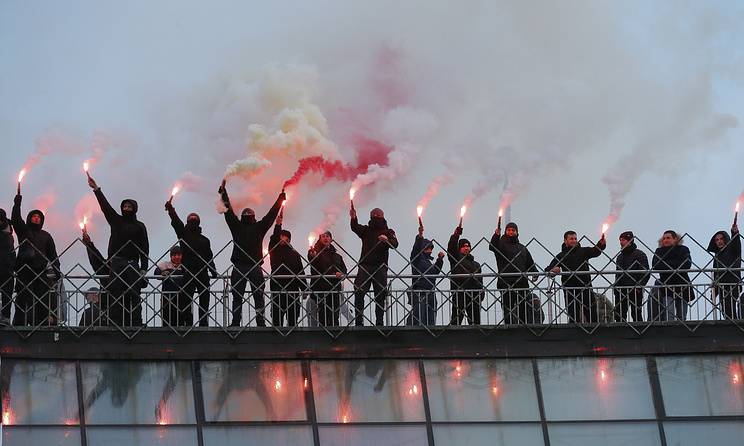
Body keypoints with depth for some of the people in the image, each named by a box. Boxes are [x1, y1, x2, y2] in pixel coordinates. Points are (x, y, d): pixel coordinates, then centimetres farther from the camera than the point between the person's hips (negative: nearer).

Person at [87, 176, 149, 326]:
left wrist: (143, 269, -3)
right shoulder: (116, 220, 16)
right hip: (116, 264, 1)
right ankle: (115, 324, -5)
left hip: (133, 264, -1)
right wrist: (96, 189, -4)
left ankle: (136, 325, -8)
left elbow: (144, 249, 6)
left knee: (134, 296, -6)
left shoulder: (139, 226, 11)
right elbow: (105, 205, 6)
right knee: (115, 297, -3)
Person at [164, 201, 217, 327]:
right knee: (186, 301, -5)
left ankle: (203, 324, 1)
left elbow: (209, 258, 18)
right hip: (188, 274, -2)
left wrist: (213, 271, 7)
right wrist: (170, 209, -18)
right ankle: (188, 324, -5)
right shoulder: (183, 234, 11)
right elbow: (176, 222, -4)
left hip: (203, 274, 3)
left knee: (204, 302, 0)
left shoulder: (204, 240, 19)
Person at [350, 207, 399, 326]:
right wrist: (353, 218, -25)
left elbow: (395, 244, -5)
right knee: (359, 293, -9)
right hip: (365, 266, 1)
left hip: (380, 267, -1)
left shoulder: (388, 232, 14)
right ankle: (358, 321, -9)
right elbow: (355, 228, -4)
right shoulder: (366, 230, 17)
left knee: (380, 296, -1)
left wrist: (387, 240, -27)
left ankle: (379, 322, 3)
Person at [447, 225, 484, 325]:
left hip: (473, 294, 5)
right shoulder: (456, 258, 9)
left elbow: (480, 280, 21)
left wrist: (481, 293, 8)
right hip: (459, 293, -5)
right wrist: (456, 235, -21)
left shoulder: (476, 264, 25)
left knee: (475, 319, 5)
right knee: (456, 318, -8)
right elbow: (451, 248, -10)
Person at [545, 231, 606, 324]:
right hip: (570, 290, 0)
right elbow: (548, 269, 4)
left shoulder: (583, 251, 10)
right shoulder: (561, 256, 10)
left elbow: (595, 251, -7)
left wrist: (601, 244, -29)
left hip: (585, 288, 0)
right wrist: (553, 270, -20)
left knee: (592, 315, -3)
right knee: (573, 316, 4)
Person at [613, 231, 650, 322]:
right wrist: (615, 287, 11)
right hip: (621, 292, 6)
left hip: (635, 291, -6)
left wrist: (639, 286, -17)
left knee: (636, 315, -5)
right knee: (619, 316, 1)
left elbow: (646, 273, -7)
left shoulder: (639, 254, -1)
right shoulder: (619, 256, 21)